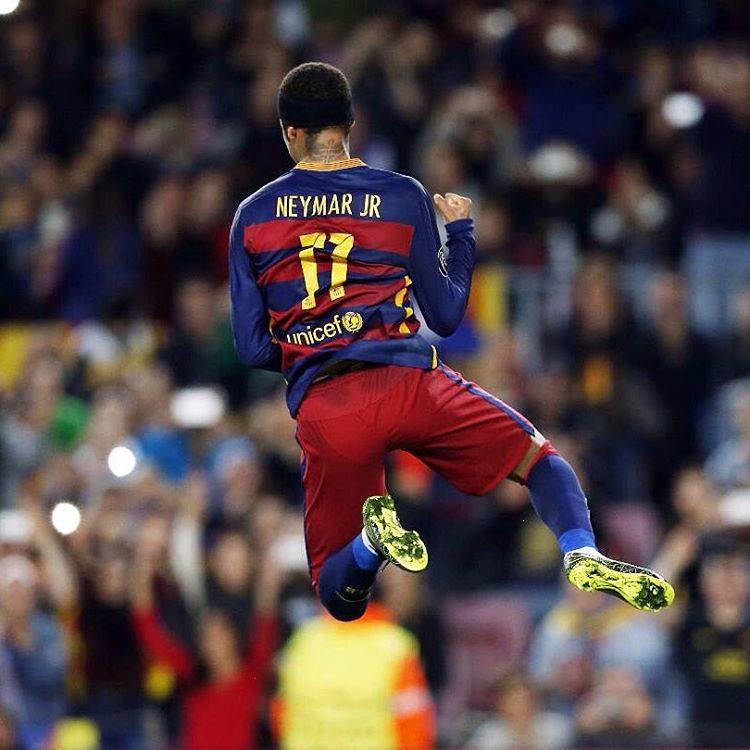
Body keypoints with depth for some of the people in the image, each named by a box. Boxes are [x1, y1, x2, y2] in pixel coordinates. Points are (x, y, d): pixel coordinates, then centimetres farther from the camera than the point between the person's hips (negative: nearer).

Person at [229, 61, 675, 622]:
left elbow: (253, 350, 8)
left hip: (323, 409, 1)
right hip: (409, 381, -1)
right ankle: (583, 555, -11)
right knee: (539, 458, 19)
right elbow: (445, 316, 13)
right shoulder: (402, 196, 7)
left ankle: (372, 541, -24)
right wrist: (461, 232, 28)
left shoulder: (253, 217, 9)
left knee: (339, 596, 11)